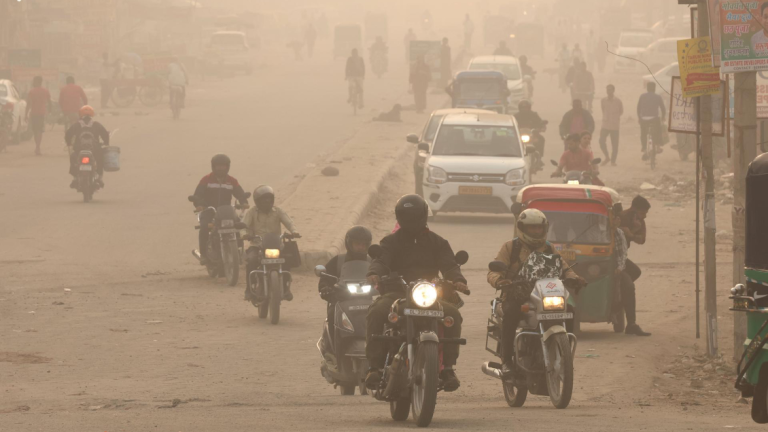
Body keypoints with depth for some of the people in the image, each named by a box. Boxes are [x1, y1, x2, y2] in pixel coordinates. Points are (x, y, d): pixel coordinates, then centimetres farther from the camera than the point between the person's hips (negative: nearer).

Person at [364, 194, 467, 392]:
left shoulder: (437, 243, 18)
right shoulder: (391, 242, 14)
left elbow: (448, 264, 3)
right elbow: (382, 259, -5)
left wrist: (458, 279, -21)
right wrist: (374, 273, -30)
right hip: (396, 293, -1)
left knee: (452, 314, -28)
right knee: (377, 313, -33)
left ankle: (448, 366, -20)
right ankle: (375, 366, -31)